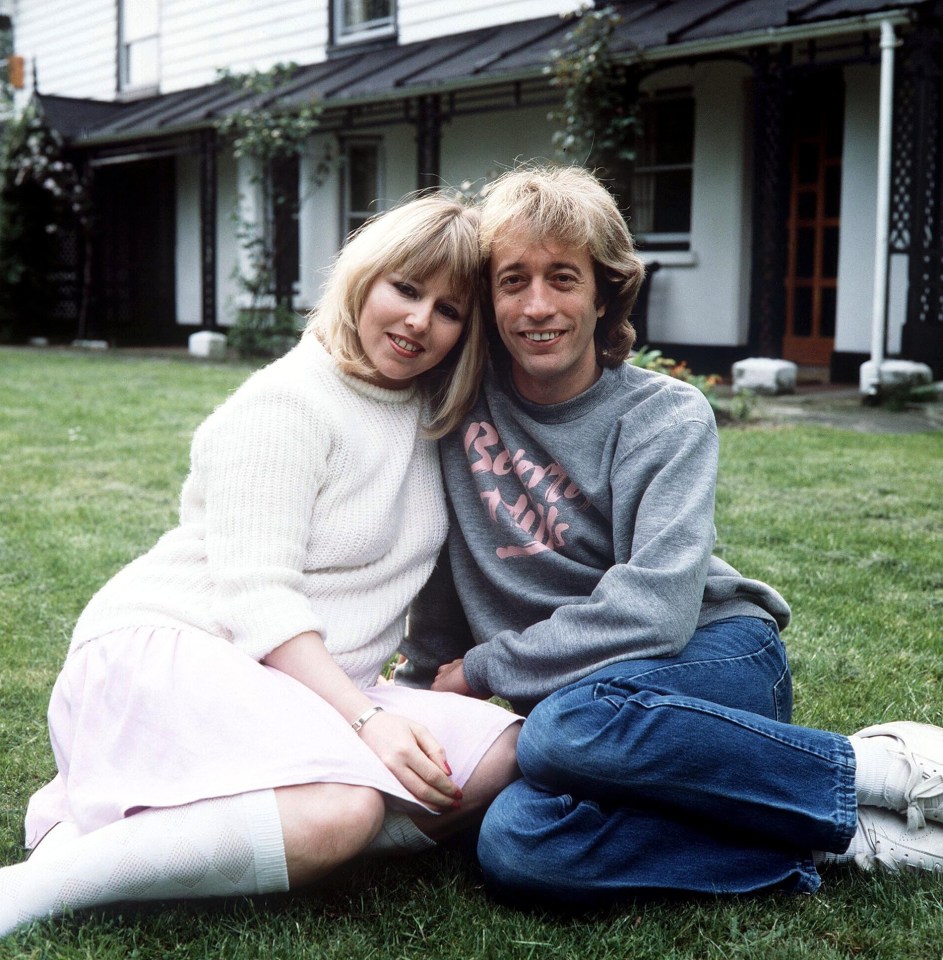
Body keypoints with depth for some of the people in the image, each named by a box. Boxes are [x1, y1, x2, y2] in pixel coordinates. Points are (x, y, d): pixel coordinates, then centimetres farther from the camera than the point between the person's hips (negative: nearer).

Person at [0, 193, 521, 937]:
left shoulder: (432, 415, 13)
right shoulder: (287, 404, -9)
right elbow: (257, 600, -17)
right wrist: (368, 719, -26)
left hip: (309, 686, 9)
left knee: (507, 757, -13)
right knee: (342, 809, -35)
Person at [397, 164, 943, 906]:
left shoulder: (668, 417, -7)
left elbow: (654, 608, -20)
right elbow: (446, 567, 13)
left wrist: (482, 668, -14)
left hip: (718, 656, -3)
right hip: (585, 696, 4)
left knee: (567, 725, -39)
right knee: (514, 846, -32)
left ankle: (877, 769, -19)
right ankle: (835, 841, -20)